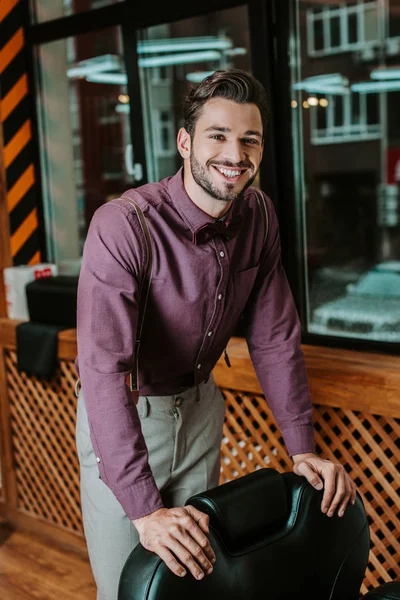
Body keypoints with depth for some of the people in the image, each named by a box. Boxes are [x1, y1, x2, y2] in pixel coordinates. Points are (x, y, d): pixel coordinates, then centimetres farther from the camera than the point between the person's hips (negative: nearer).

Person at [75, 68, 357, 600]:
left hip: (200, 406, 5)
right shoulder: (122, 226, -29)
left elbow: (274, 336, -3)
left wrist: (303, 447, -9)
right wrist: (145, 510, -40)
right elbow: (103, 368, -36)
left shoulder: (258, 216, -9)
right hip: (123, 416, -5)